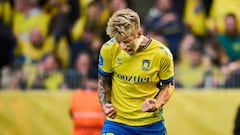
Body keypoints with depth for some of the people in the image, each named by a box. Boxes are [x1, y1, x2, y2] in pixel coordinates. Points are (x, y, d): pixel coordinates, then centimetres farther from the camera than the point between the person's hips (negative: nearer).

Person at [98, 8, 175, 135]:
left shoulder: (161, 54, -12)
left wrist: (156, 104, -16)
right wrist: (105, 105, -12)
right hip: (116, 121, 0)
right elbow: (104, 81, 6)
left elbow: (168, 86, 3)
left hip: (151, 124, 0)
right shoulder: (108, 49, -9)